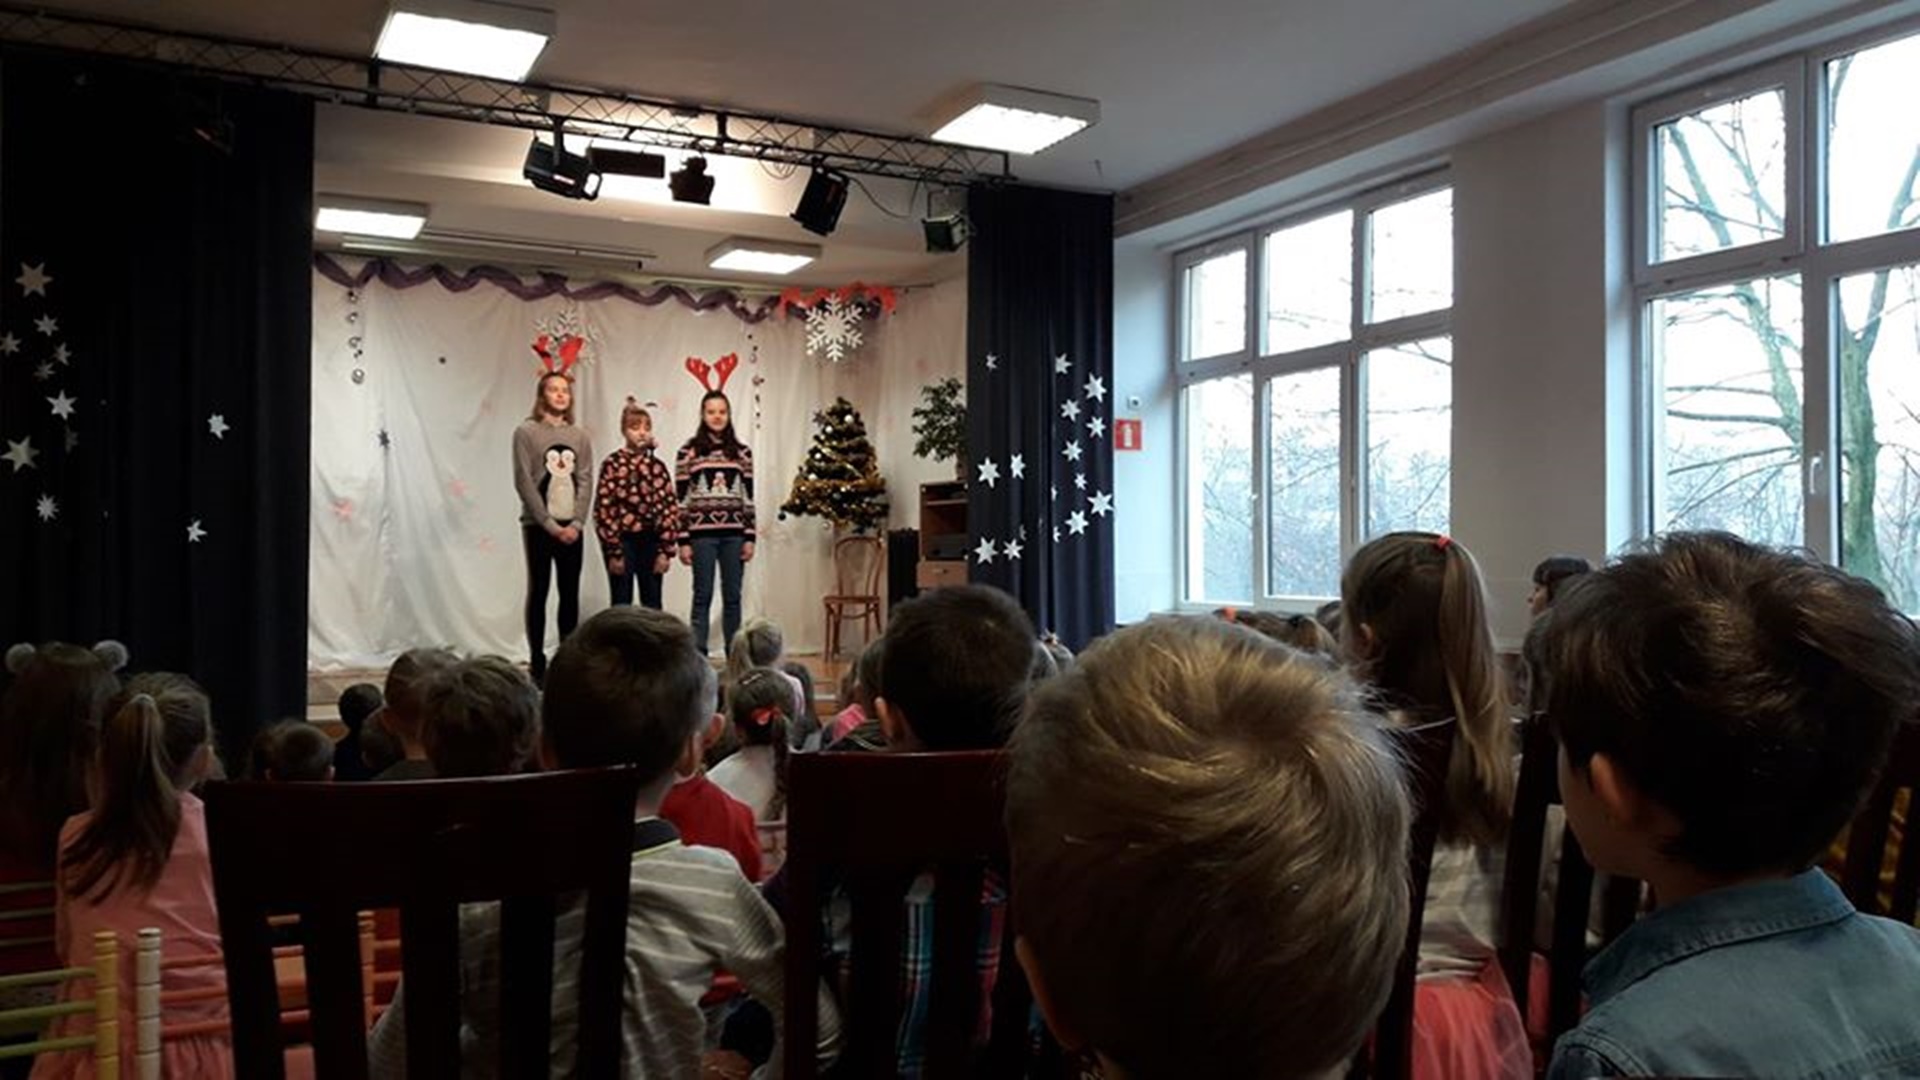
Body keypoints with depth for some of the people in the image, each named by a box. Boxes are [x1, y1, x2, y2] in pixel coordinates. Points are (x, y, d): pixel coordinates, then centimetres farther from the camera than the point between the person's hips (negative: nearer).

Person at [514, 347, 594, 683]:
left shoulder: (579, 437, 9)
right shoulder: (526, 431, -2)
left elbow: (585, 482, 4)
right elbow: (524, 482, -8)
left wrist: (576, 523, -9)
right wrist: (550, 524, -12)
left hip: (571, 527, 3)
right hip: (538, 526, -3)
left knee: (570, 593, 6)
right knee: (539, 590, 2)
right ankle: (537, 660, 8)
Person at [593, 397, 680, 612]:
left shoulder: (658, 466, 6)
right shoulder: (612, 464, -5)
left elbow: (670, 508, 4)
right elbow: (604, 508, -9)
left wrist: (666, 550, -3)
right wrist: (613, 551, -12)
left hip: (651, 541, 4)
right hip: (623, 540, -4)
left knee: (652, 606, 10)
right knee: (622, 606, 4)